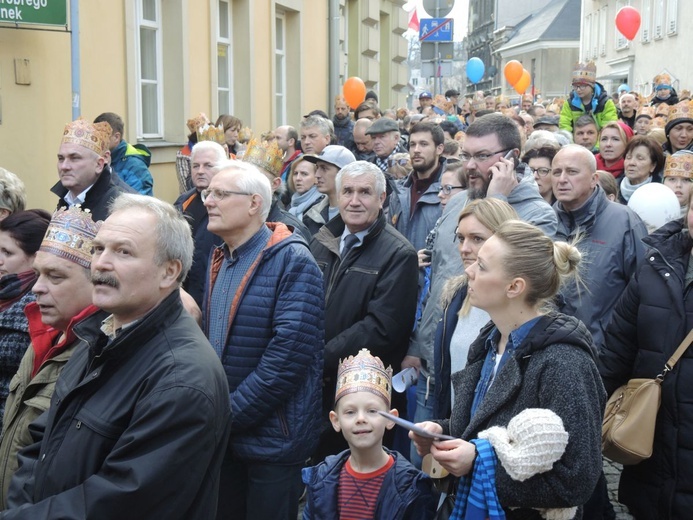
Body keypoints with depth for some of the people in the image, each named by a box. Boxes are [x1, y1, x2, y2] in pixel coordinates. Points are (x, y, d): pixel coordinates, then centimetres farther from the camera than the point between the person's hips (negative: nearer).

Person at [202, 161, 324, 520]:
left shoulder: (293, 262, -15)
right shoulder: (219, 259, 10)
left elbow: (290, 352, -23)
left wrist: (231, 413, -19)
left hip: (271, 437, -7)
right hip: (223, 434, 7)